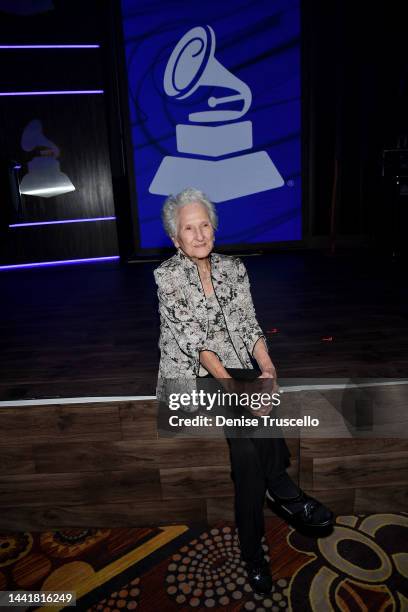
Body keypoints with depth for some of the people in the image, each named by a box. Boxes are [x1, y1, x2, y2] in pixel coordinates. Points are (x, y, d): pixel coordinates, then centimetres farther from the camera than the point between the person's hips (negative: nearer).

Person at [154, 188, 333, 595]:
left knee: (246, 445, -25)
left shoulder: (233, 268, 6)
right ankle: (283, 489, -8)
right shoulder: (167, 276, -8)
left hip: (234, 367, 4)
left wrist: (266, 366, -19)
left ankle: (252, 551, -9)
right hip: (188, 375, -3)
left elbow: (248, 325, 1)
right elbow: (193, 339, -17)